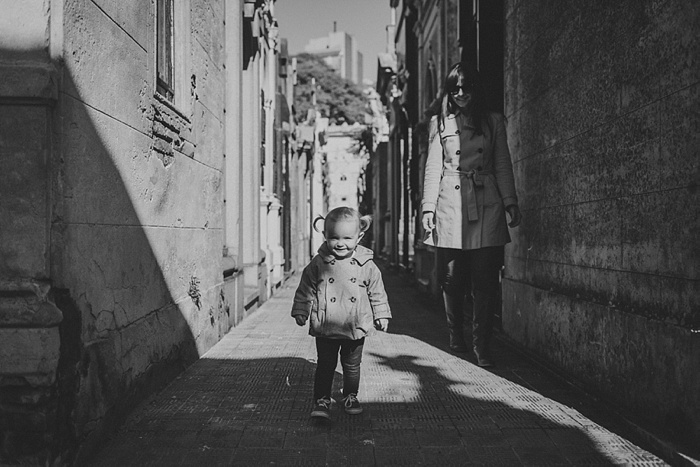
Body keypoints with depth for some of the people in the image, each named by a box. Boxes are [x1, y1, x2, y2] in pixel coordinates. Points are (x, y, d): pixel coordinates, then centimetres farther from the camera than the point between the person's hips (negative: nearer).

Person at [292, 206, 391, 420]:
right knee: (325, 365, 5)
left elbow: (377, 293, 6)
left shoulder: (366, 265, -4)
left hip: (355, 329, 1)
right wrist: (300, 311, 1)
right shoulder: (318, 264, -6)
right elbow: (305, 290, 3)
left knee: (352, 366, 15)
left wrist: (381, 316, 8)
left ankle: (350, 397, 32)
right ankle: (322, 400, 16)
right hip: (325, 328, -1)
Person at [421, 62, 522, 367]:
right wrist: (428, 207, -1)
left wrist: (510, 202, 2)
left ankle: (481, 345, 2)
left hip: (487, 207, 1)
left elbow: (503, 166, 11)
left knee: (485, 279, -4)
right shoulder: (439, 123, 10)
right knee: (452, 278, 2)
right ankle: (456, 337, 20)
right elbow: (433, 168, 7)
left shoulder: (494, 122, 13)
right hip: (450, 206, 0)